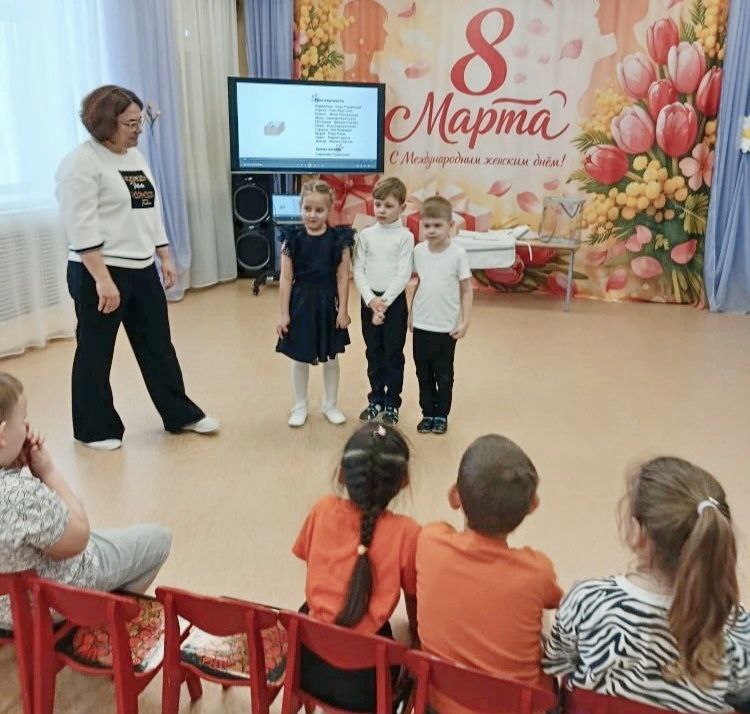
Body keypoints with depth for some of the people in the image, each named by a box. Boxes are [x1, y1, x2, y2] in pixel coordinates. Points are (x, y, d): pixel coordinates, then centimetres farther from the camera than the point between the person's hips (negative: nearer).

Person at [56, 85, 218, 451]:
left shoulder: (136, 156, 13)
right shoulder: (81, 162, -13)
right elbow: (81, 228, -19)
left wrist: (165, 258, 14)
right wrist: (103, 280, -23)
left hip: (142, 270, 8)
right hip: (99, 274, -8)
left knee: (158, 346, 14)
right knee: (96, 353, 6)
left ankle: (180, 414, 25)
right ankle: (95, 429, 21)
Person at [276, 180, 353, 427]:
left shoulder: (339, 240, -6)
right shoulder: (293, 240, -6)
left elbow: (342, 277, -4)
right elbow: (286, 279, -5)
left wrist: (343, 310, -5)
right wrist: (284, 314, -5)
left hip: (328, 304, 0)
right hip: (301, 304, 0)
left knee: (330, 359, 13)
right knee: (300, 359, 11)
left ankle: (331, 405, 32)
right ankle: (300, 406, 29)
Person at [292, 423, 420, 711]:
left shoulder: (322, 511, -9)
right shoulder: (406, 533, -17)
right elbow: (414, 602, -2)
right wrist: (416, 637, 19)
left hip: (310, 664, 2)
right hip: (365, 680, -2)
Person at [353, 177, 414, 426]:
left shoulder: (405, 237, -6)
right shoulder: (366, 235, 3)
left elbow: (403, 274, -11)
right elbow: (358, 271, -1)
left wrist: (385, 301, -16)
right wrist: (371, 299, -13)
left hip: (394, 300, -3)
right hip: (369, 300, 3)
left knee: (393, 354, 5)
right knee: (373, 353, 13)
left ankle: (392, 404, 18)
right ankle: (376, 399, 27)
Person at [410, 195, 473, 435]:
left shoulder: (458, 254, -11)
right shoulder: (418, 251, -1)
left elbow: (467, 290, -6)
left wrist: (465, 321, -9)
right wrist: (411, 313, 9)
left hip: (446, 327, -3)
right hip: (421, 325, 3)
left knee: (444, 375, 10)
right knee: (423, 374, 13)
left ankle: (442, 415, 25)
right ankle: (428, 413, 27)